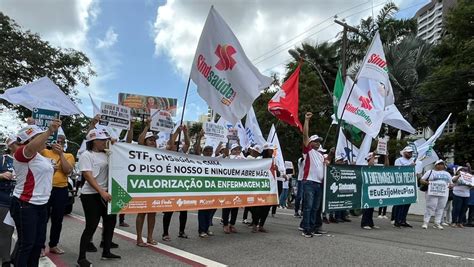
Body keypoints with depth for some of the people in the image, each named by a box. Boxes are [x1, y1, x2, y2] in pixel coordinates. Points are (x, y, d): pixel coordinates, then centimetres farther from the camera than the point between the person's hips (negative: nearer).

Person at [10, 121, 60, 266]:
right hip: (25, 206, -9)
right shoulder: (22, 152, -14)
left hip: (41, 205, 9)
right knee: (26, 244, -1)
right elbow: (31, 148, -39)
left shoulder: (40, 156, 15)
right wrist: (50, 131, -50)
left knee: (39, 241, 14)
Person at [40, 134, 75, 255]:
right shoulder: (44, 152, 2)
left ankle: (53, 245, 27)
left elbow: (68, 170, -9)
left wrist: (61, 154, -12)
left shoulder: (69, 156, 4)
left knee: (57, 220, 12)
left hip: (61, 190, 2)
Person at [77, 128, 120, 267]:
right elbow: (89, 176, -17)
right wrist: (101, 192, -25)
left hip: (106, 194, 7)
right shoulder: (86, 155, -9)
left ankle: (106, 252, 27)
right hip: (91, 195, -7)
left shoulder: (106, 154, 10)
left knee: (110, 221, 12)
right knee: (91, 226, -3)